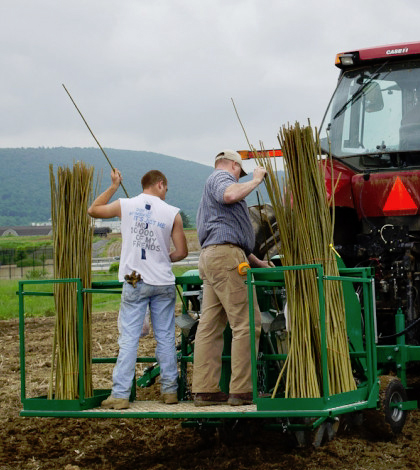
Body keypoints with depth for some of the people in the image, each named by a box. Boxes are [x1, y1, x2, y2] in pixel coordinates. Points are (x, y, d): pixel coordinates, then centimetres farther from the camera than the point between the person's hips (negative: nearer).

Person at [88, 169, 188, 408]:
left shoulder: (125, 205, 0)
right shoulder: (172, 213, -2)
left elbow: (93, 210, 17)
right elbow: (182, 252, 0)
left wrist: (114, 187, 22)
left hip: (135, 283, 0)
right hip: (164, 283, 0)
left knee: (129, 339, -1)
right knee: (166, 338, 10)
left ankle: (120, 394, -5)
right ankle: (170, 390, 15)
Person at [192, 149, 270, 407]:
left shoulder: (213, 185, 33)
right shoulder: (221, 177, 2)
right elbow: (230, 194, -25)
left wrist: (259, 263, 36)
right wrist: (255, 180, -9)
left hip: (211, 257, 11)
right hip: (225, 255, -11)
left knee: (210, 325, 5)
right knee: (246, 323, -10)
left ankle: (205, 390, 3)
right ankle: (242, 390, -11)